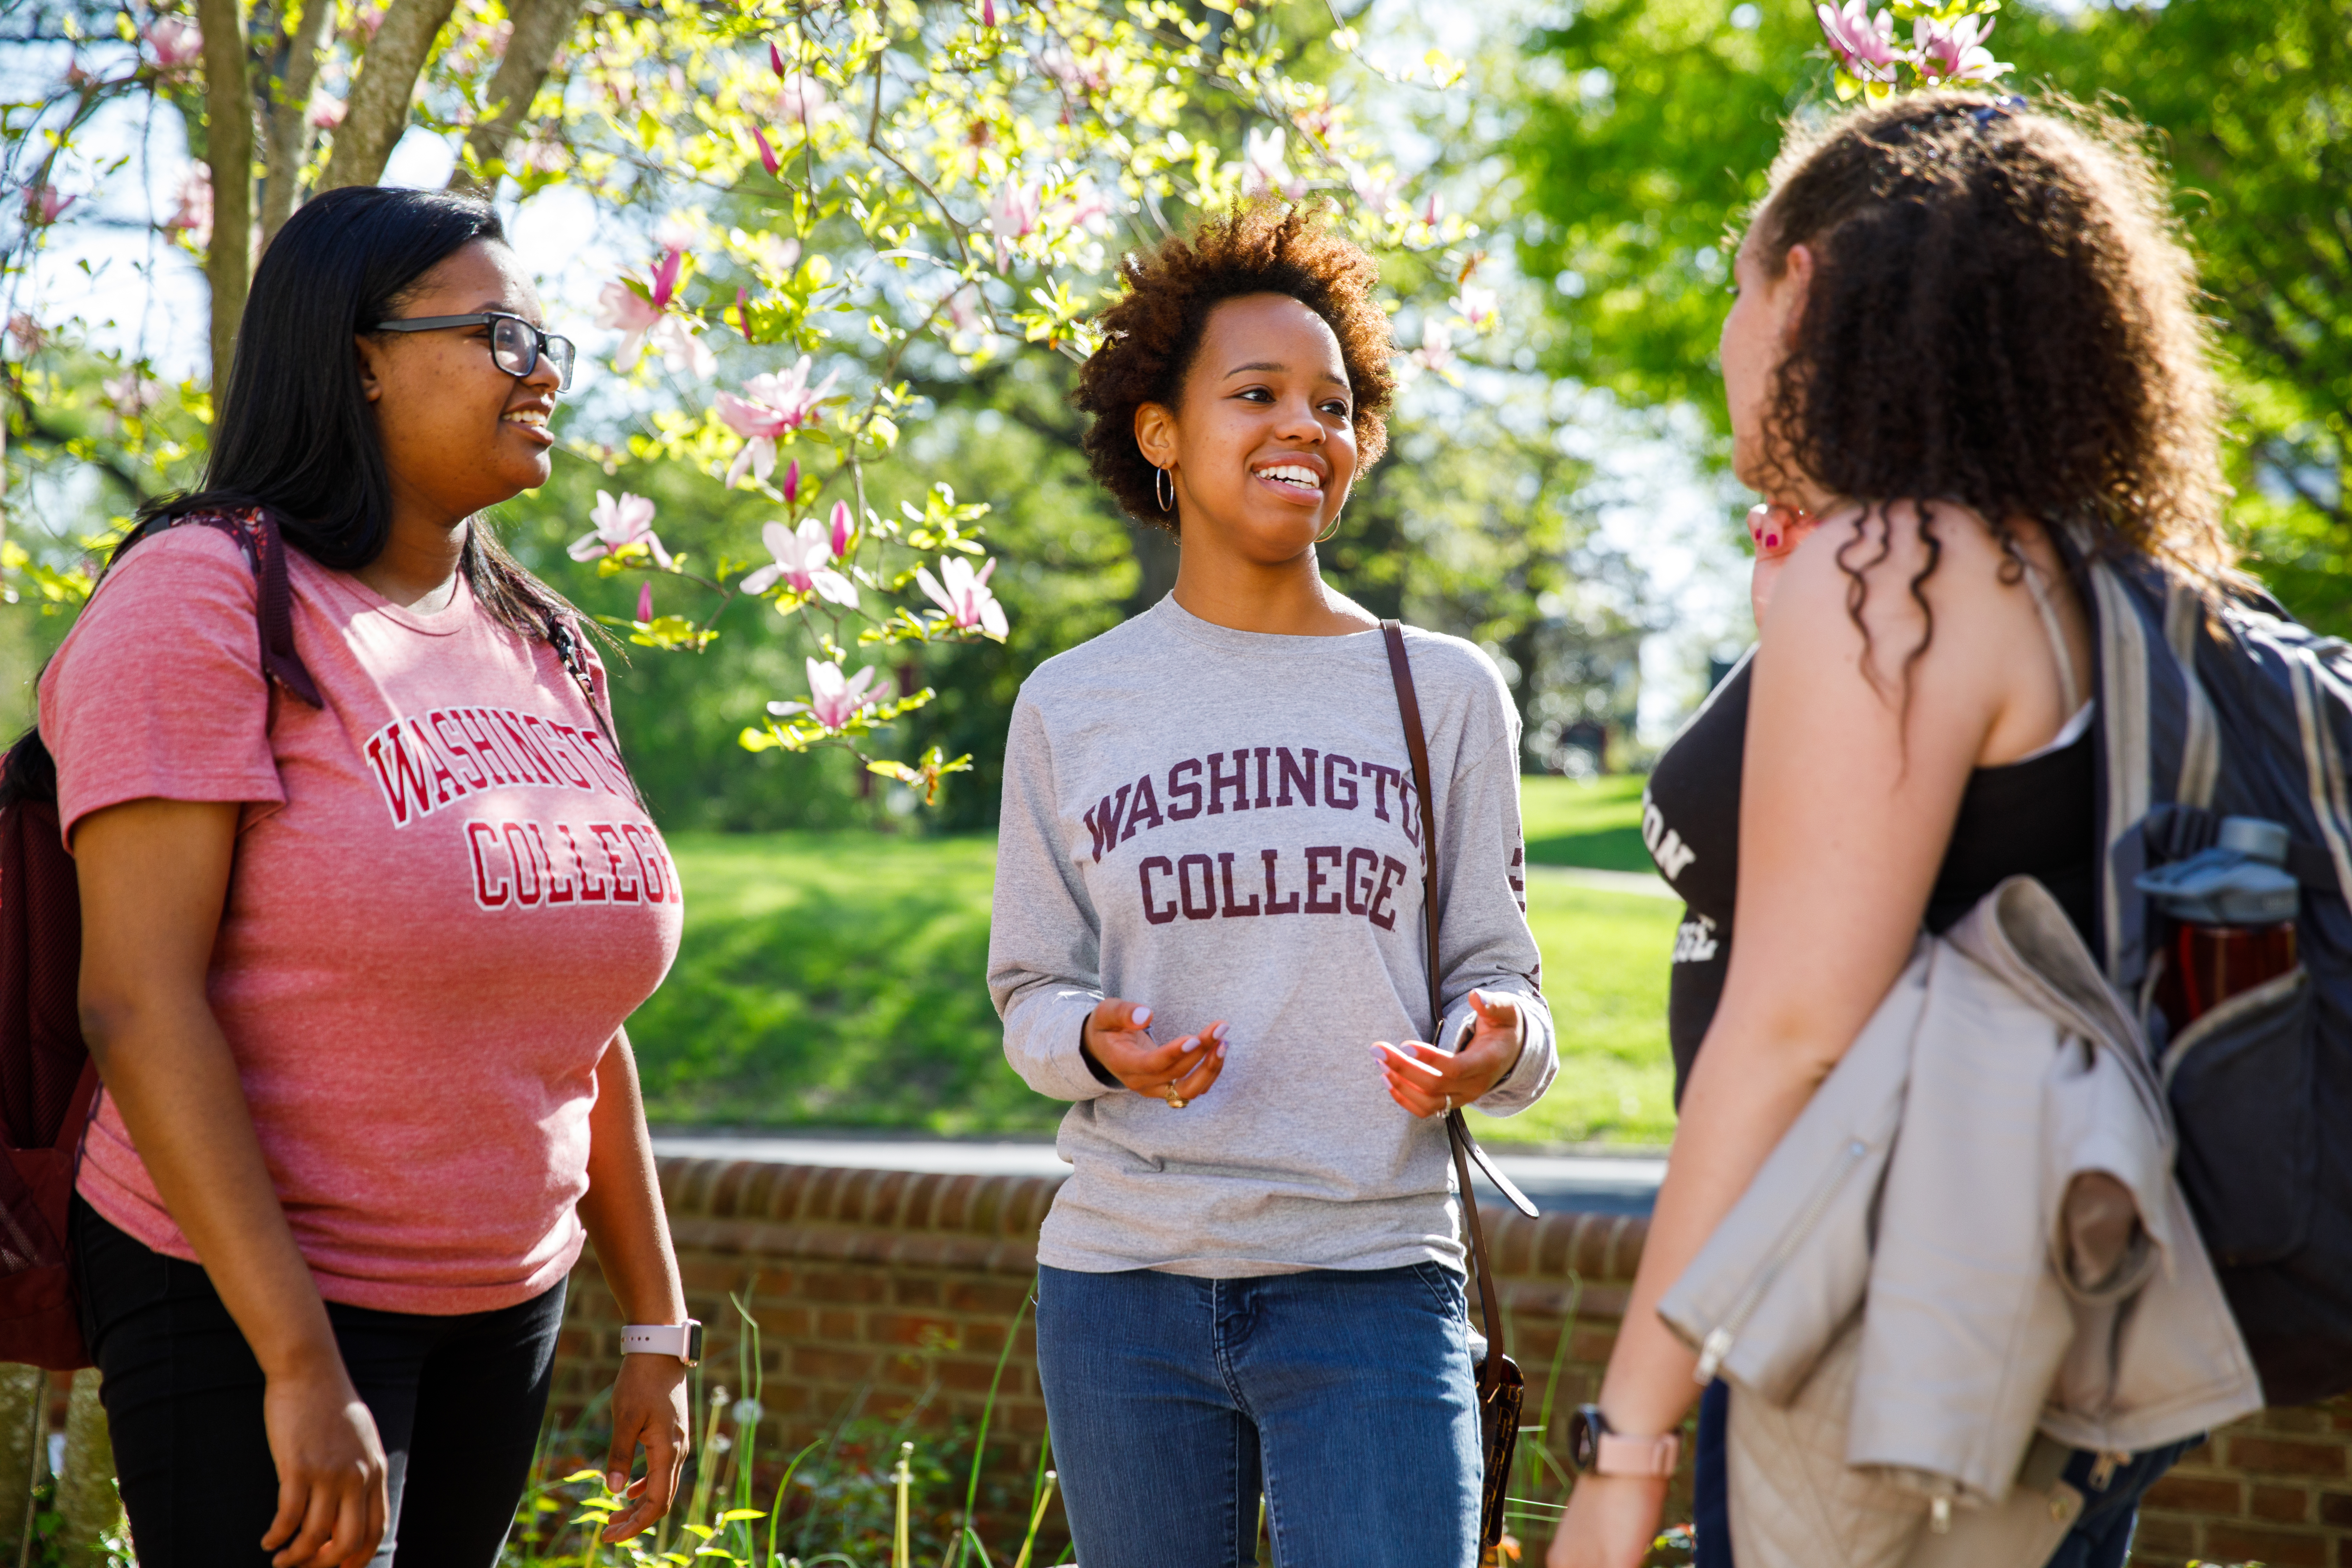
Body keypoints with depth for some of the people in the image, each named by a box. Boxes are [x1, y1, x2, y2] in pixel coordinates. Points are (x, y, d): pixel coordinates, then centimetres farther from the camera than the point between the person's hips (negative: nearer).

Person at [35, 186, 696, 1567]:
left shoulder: (545, 649, 11)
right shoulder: (204, 598, -11)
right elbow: (138, 1001, -19)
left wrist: (657, 1323, 12)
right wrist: (305, 1367, -23)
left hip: (509, 1300, 7)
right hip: (246, 1299, -7)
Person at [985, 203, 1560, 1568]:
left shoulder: (1446, 694, 7)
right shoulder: (1072, 707, 8)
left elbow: (1496, 971, 8)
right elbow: (1034, 991, 10)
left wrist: (1500, 1047, -15)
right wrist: (1096, 1043, -13)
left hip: (1373, 1281, -1)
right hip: (1126, 1275, 1)